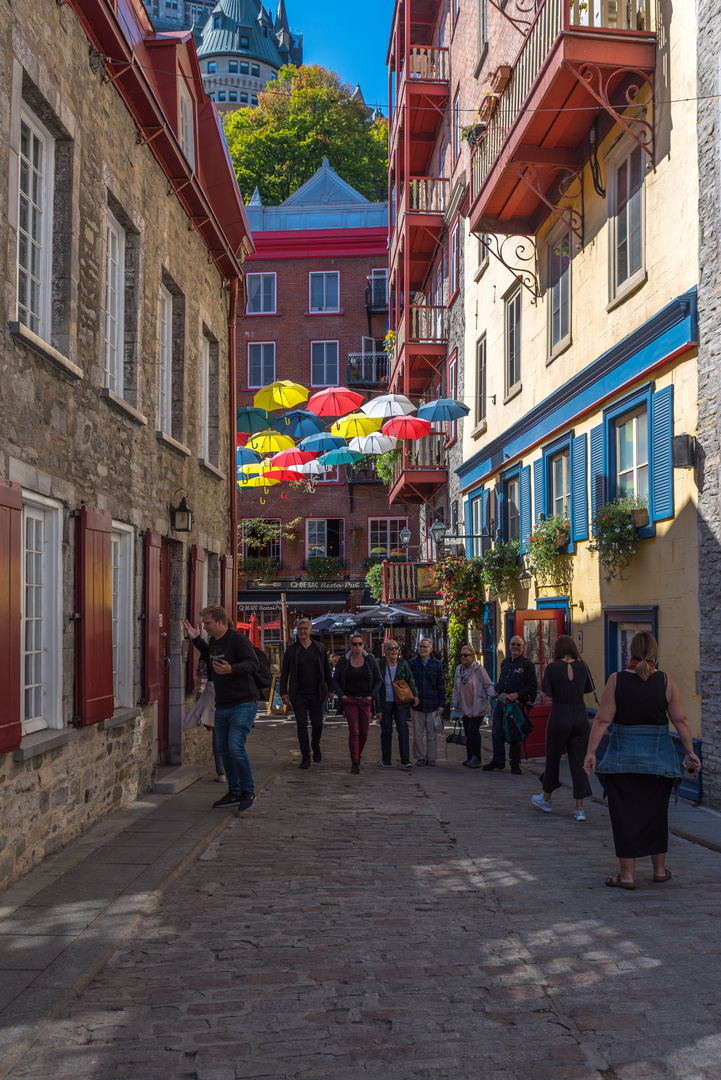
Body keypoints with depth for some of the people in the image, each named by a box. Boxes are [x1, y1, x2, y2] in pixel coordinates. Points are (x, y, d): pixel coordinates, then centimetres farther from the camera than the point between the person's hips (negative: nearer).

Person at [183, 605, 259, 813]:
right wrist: (196, 640, 25)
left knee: (236, 746, -16)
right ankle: (234, 793, 22)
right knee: (224, 749, 10)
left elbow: (253, 663, -23)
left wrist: (232, 669, -39)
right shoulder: (213, 642, 11)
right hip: (222, 706, 9)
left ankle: (248, 791, 0)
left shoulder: (238, 639, -14)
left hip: (243, 704, -9)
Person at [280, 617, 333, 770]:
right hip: (298, 695, -1)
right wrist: (284, 692, -3)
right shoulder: (291, 649, 1)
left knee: (318, 724, 4)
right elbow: (284, 672, 3)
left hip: (316, 694, 1)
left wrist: (330, 689, 7)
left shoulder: (319, 648, 5)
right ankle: (305, 757, 5)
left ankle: (315, 746, 34)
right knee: (301, 726, -2)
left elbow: (326, 670, 11)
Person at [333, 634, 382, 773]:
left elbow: (378, 680, 6)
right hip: (349, 700, -2)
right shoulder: (343, 661, -4)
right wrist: (342, 695, -6)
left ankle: (358, 755, 28)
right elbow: (335, 680, 5)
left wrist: (371, 696, -3)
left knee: (364, 732, 1)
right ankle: (354, 763, -6)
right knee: (354, 730, -11)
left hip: (365, 700, 2)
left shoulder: (371, 660, -1)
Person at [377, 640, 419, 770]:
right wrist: (378, 709, -5)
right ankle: (386, 760, 18)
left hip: (400, 702, 1)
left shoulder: (403, 664, 2)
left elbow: (410, 681, 9)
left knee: (403, 727, -13)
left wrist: (415, 695, -9)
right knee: (386, 731, 3)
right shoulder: (380, 666, -4)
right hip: (385, 703, -1)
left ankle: (405, 760, -13)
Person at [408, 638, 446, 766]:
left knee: (432, 734, 3)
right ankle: (420, 758, 13)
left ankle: (431, 758, 11)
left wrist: (441, 704, 4)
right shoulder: (412, 663, 4)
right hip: (417, 703, 0)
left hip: (432, 705, 0)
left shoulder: (437, 664, 6)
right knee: (418, 734, 5)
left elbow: (441, 686, 8)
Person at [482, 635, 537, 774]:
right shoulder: (505, 662, 16)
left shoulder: (526, 664, -2)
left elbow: (532, 686, -6)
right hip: (501, 701, 5)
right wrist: (501, 693, 7)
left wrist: (517, 694, -15)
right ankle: (498, 760, 17)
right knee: (497, 732, 5)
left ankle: (515, 763, 11)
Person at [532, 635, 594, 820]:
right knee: (578, 762, 6)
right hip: (580, 718, 2)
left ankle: (547, 799, 31)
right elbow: (588, 690, 6)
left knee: (553, 758, 14)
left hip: (559, 716, -2)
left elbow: (547, 694, -7)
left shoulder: (552, 668, -9)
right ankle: (579, 808, 5)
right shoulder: (582, 667, 0)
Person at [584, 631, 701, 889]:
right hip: (659, 757, 2)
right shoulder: (665, 681, -4)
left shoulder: (617, 680, -8)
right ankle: (660, 869, 26)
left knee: (625, 813, 5)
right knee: (656, 812, 16)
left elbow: (602, 719, -9)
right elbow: (680, 720, -1)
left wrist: (591, 751, -4)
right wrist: (690, 752, 9)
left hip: (623, 756, -2)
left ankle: (627, 874, 6)